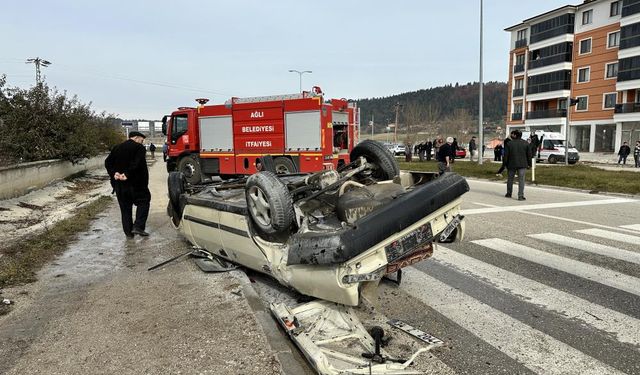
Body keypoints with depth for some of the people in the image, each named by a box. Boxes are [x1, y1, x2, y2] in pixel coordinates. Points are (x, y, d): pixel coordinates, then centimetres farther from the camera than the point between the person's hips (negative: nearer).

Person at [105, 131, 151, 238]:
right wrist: (127, 174, -21)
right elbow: (136, 164, -22)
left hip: (119, 184, 6)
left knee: (125, 207, 12)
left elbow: (108, 162, 5)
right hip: (135, 183, -6)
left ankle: (128, 232, 15)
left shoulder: (117, 148, 14)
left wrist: (113, 173, -6)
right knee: (143, 201, 10)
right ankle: (138, 226, -3)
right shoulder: (139, 148, -6)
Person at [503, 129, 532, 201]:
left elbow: (506, 155, -2)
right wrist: (529, 164, 10)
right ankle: (520, 196, -8)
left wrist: (505, 164, 6)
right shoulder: (526, 143, 1)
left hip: (511, 164, 0)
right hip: (522, 165, 0)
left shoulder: (509, 144, -3)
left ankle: (509, 193, 26)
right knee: (521, 180, -2)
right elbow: (529, 155, 3)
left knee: (510, 179, 15)